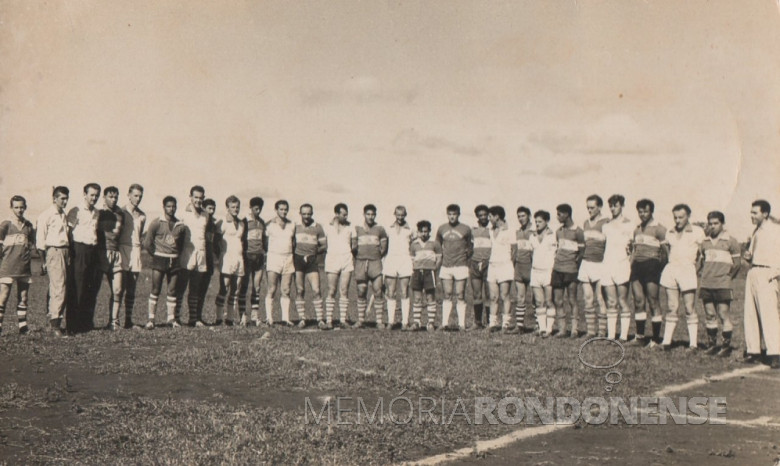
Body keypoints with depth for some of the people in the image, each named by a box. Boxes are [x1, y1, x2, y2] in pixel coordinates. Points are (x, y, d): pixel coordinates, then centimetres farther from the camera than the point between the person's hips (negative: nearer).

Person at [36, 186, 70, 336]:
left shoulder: (64, 216, 18)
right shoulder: (46, 215, -4)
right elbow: (40, 241, -6)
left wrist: (69, 256, 12)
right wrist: (44, 262, -8)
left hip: (66, 252, 7)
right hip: (54, 252, -7)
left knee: (62, 289, 7)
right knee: (59, 288, -13)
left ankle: (54, 321, 14)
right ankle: (54, 324, -10)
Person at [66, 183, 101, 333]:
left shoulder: (98, 213, 16)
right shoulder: (76, 211, -1)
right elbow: (68, 231, -3)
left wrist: (97, 248, 14)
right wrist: (71, 251, -9)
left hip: (93, 251, 6)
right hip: (79, 250, -6)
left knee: (92, 288, 6)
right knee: (77, 288, -6)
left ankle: (87, 322, 13)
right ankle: (73, 325, -1)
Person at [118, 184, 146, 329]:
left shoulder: (142, 215, 14)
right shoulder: (121, 212, -2)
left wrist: (138, 245, 11)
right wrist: (116, 251, -11)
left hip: (135, 252, 5)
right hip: (123, 250, -5)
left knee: (131, 290, 7)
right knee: (120, 288, -9)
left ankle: (128, 320, 11)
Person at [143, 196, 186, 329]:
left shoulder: (180, 226, 8)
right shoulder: (156, 223, -2)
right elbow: (147, 243, -1)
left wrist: (175, 254, 9)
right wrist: (156, 255, 4)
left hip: (175, 260, 3)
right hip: (159, 260, -3)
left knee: (173, 290, 5)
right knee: (156, 289, -4)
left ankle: (171, 318, 13)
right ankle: (151, 319, 1)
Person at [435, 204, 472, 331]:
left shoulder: (466, 229, 1)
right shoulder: (442, 229, 9)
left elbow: (469, 247, 13)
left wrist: (466, 255, 2)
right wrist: (440, 256, 10)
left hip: (460, 266, -2)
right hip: (446, 266, 2)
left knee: (460, 296, -2)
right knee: (447, 296, 4)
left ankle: (461, 323, 1)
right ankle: (445, 322, 5)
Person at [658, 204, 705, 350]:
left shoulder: (697, 232, 3)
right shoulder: (670, 233, 16)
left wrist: (697, 265, -8)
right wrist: (664, 246, 9)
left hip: (687, 270, -4)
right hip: (671, 268, 4)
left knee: (689, 308, -3)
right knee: (672, 307, 5)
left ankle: (693, 343, 1)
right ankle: (666, 341, 6)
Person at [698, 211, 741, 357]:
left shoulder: (731, 241, -2)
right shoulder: (705, 242, 13)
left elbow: (737, 263, 0)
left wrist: (728, 277, 0)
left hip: (722, 286, -5)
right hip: (706, 285, 5)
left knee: (723, 315, -6)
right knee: (709, 315, 8)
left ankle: (727, 346, 2)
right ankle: (711, 344, 16)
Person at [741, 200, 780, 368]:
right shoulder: (756, 231, 20)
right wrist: (748, 256, 8)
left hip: (766, 274, -8)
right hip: (752, 273, 8)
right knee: (750, 314, 6)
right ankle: (752, 351, 11)